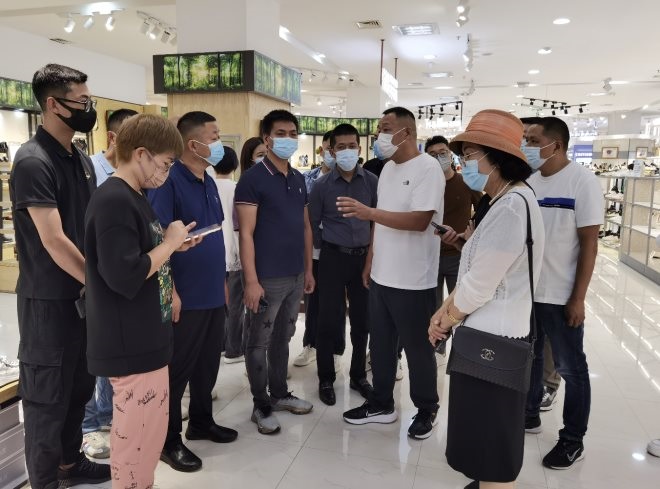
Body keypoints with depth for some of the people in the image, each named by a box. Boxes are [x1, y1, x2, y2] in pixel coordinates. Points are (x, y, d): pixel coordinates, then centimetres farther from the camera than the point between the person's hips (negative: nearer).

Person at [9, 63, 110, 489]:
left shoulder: (81, 159, 8)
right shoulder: (33, 161, -17)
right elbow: (54, 241, -22)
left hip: (83, 294, 8)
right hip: (49, 300, -8)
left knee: (79, 386, 21)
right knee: (47, 394, 7)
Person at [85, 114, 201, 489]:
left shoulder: (132, 197, 11)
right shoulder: (114, 201, -21)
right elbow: (125, 277, -28)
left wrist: (173, 244, 4)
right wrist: (170, 242, -17)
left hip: (145, 339, 10)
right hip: (131, 345, -10)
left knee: (149, 433, 22)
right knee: (138, 439, 5)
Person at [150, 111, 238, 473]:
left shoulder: (209, 182, 11)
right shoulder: (169, 180, -15)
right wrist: (170, 291, -22)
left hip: (213, 293, 8)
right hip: (186, 296, -8)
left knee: (208, 364, 19)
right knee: (178, 369, 6)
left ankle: (201, 422, 37)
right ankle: (168, 440, 22)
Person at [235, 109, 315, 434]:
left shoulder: (299, 180, 12)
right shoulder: (252, 179, -10)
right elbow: (246, 233, -14)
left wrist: (308, 269, 13)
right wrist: (251, 280, -19)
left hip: (296, 276, 7)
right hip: (267, 278, -7)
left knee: (283, 339, 18)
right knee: (259, 343, 7)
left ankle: (279, 394, 33)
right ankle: (261, 405, 21)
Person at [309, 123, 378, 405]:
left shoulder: (372, 181, -1)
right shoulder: (322, 185, -4)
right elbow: (312, 224, 5)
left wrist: (371, 247, 7)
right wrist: (324, 248, 6)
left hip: (363, 257, 2)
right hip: (333, 258, -1)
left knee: (361, 320, 10)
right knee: (329, 321, 3)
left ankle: (358, 376, 27)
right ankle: (326, 379, 19)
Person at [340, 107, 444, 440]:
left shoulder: (427, 168, -14)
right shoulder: (388, 168, 11)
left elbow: (419, 221, -24)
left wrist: (368, 212, -27)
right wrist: (370, 262, 14)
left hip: (413, 281, -7)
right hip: (381, 276, 8)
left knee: (417, 349, 8)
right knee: (381, 345, 16)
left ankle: (426, 410, 28)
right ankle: (381, 404, 33)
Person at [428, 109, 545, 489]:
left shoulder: (513, 206, -23)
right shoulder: (507, 202, 12)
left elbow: (479, 285, -21)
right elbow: (473, 274, 14)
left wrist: (447, 322, -4)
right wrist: (446, 310, 3)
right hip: (488, 335, 10)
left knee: (491, 449, 5)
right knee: (486, 440, 24)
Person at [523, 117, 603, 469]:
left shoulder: (582, 182, -12)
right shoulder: (528, 180, 4)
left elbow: (589, 243, -13)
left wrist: (578, 298, -14)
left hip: (560, 295, -5)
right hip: (524, 289, 6)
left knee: (570, 368, 9)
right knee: (529, 358, 19)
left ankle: (573, 440, 24)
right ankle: (529, 416, 38)